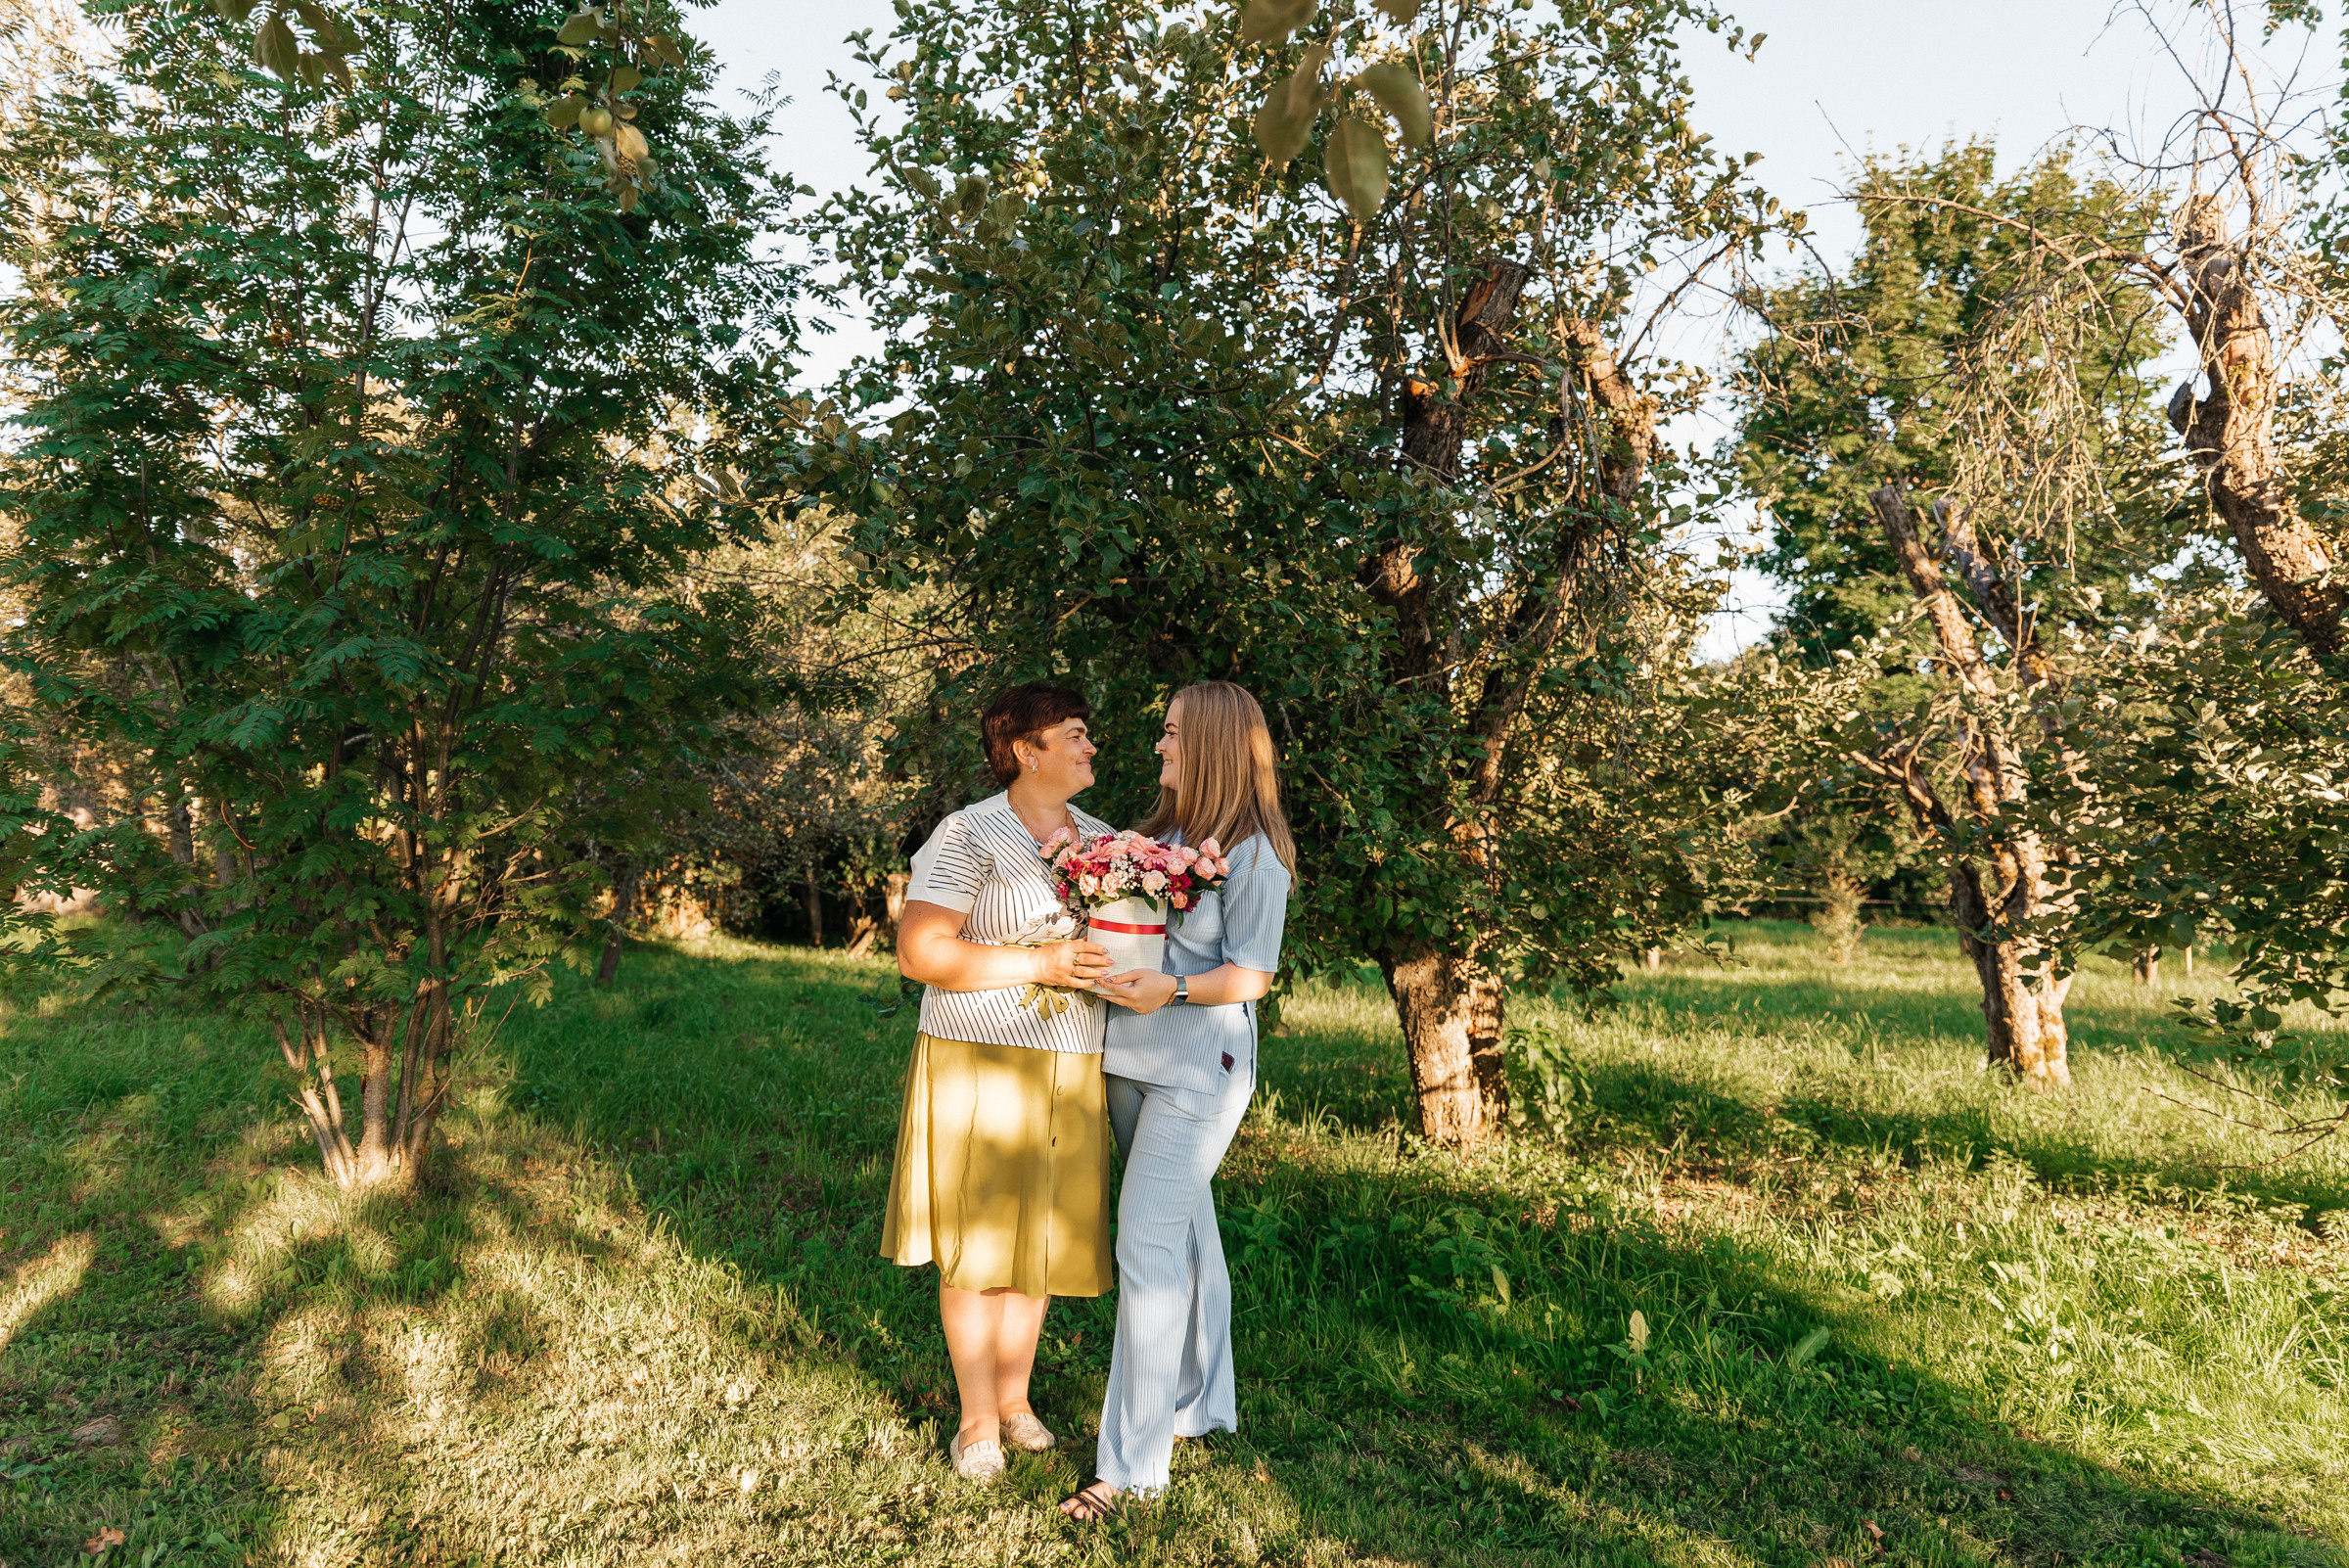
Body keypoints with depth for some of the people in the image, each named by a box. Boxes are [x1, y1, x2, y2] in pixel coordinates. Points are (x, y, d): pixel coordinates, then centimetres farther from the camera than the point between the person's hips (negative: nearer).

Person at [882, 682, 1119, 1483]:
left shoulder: (1102, 838, 10)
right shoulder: (968, 836, -10)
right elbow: (919, 952, -17)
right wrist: (1040, 965, -21)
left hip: (1067, 1076, 5)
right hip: (978, 1067, -5)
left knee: (1041, 1238, 14)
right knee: (974, 1244, 5)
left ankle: (1015, 1397, 33)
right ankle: (977, 1421, 23)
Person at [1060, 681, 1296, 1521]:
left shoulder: (1253, 854, -12)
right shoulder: (1160, 831, 9)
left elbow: (1252, 976, -12)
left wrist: (1173, 989, -27)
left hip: (1199, 1067, -7)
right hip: (1130, 1062, 7)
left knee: (1147, 1244, -8)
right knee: (1185, 1233, 18)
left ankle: (1131, 1463, 2)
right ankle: (1205, 1403, 35)